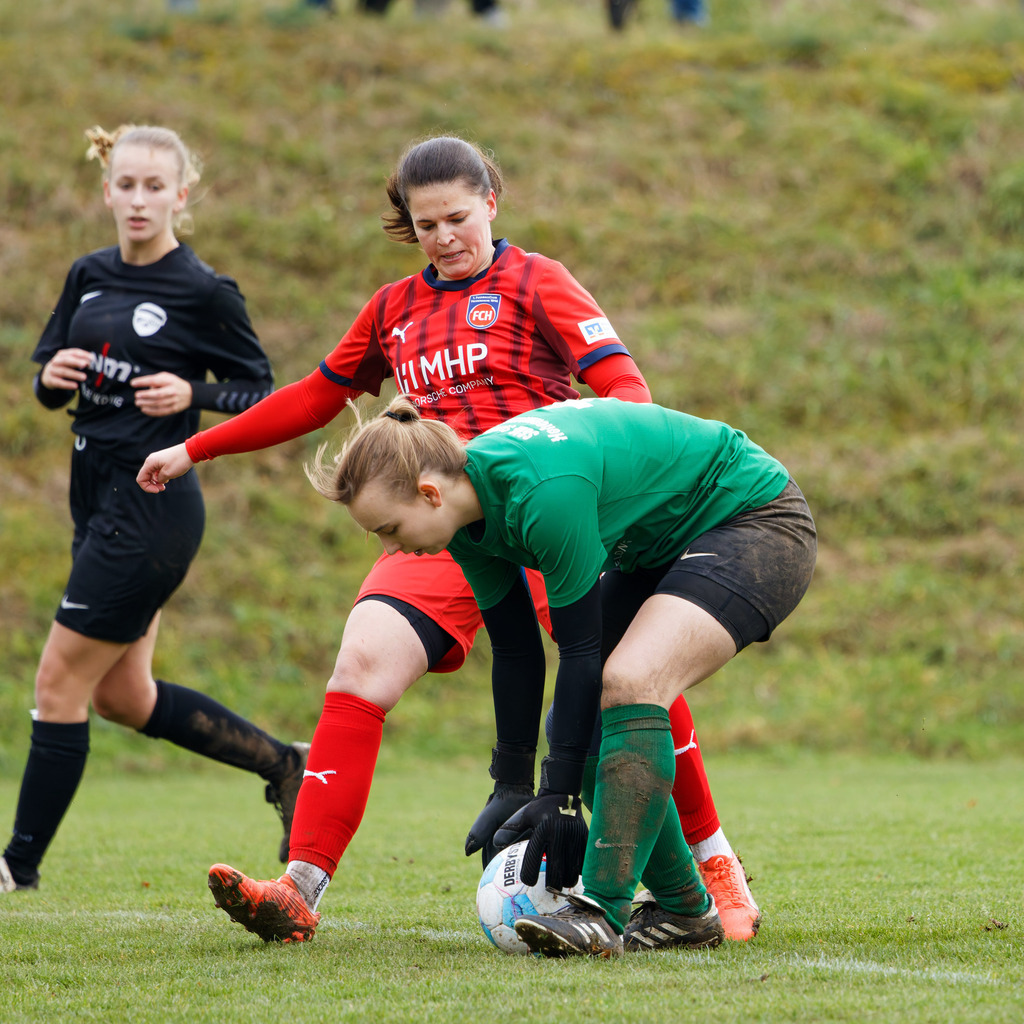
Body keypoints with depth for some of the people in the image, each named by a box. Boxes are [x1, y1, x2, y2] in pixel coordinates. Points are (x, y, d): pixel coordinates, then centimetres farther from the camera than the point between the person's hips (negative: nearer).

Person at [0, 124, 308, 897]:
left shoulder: (204, 292, -10)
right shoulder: (91, 277, 9)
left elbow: (261, 390, -4)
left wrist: (192, 393, -21)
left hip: (152, 506, -8)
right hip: (99, 497, 8)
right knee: (122, 696, 15)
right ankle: (281, 764, 29)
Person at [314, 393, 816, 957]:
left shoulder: (543, 491, -34)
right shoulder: (471, 511, -6)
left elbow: (580, 648, -27)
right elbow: (515, 651, 4)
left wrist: (560, 795, -22)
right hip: (661, 546, 9)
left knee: (628, 683, -28)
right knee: (578, 725, 1)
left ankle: (602, 914, -28)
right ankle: (684, 909, 12)